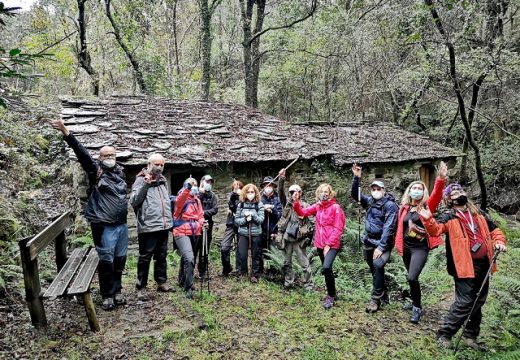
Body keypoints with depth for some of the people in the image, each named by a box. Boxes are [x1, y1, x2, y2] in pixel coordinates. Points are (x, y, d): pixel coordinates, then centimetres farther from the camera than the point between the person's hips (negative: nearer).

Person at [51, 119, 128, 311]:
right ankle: (108, 295, 17)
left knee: (120, 259, 13)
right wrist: (67, 134, -28)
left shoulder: (120, 171, 12)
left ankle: (117, 291, 29)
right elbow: (82, 153, -18)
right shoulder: (95, 171, -4)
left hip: (122, 224, 6)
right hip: (104, 226, -5)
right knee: (106, 260, 2)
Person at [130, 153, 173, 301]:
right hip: (148, 227, -7)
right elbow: (133, 201, -17)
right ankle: (140, 287, 12)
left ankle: (161, 282, 29)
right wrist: (145, 184, -24)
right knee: (145, 258, 2)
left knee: (161, 256, 16)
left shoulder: (163, 181, 14)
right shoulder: (141, 180, -7)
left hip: (164, 226, 7)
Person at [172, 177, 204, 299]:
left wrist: (199, 224, -5)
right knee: (189, 259, -22)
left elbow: (200, 215, 16)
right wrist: (187, 189, -49)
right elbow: (179, 201, -33)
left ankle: (182, 282, 41)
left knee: (185, 258, 22)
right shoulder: (182, 198, -8)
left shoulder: (197, 201, 12)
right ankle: (189, 288, -13)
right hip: (182, 232, -7)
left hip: (194, 233, 7)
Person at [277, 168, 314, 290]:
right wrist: (281, 179, -23)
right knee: (287, 263, 14)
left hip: (299, 239, -3)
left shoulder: (305, 206, -2)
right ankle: (288, 283, 28)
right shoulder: (287, 204, 6)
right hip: (286, 239, 4)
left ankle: (308, 285, 12)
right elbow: (281, 193, -9)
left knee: (305, 264, 1)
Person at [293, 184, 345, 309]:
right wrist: (296, 202, -14)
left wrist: (329, 244, -16)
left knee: (326, 268, -23)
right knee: (326, 269, 17)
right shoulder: (317, 206, 7)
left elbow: (338, 229, -13)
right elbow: (302, 212, 4)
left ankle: (331, 296, -2)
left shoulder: (336, 207, -10)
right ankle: (331, 294, 36)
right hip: (320, 244, 6)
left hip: (332, 244, -6)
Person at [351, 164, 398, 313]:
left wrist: (381, 247, -25)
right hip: (368, 242, 7)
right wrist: (356, 178, -12)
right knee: (373, 268, 14)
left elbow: (389, 227, -20)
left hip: (382, 243, -6)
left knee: (378, 265, -23)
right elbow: (355, 194, 2)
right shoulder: (370, 201, 5)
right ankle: (383, 294, 34)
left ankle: (376, 299, -10)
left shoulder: (390, 205, -14)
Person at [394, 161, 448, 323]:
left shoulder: (427, 206, -4)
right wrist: (398, 243, 11)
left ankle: (417, 308, 2)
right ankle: (415, 302, 39)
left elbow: (436, 195, -23)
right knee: (412, 278, 17)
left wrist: (441, 179, -38)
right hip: (406, 247, 5)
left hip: (420, 248, -5)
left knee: (412, 277, -18)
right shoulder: (404, 208, 6)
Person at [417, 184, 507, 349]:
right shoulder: (449, 217, -5)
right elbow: (435, 230, -23)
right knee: (465, 302, -9)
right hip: (465, 266, -6)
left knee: (478, 301, 15)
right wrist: (428, 219, -43)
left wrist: (499, 241, 3)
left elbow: (494, 230, 23)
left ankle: (471, 334, 32)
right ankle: (444, 334, 5)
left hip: (483, 264, 6)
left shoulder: (479, 213, 13)